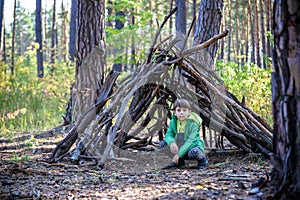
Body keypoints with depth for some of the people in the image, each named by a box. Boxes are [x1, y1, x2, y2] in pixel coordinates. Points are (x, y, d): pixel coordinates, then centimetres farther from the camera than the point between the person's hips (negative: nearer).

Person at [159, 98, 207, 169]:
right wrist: (171, 142, -35)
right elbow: (168, 135, -9)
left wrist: (179, 154, -35)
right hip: (180, 147, 5)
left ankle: (202, 159, -2)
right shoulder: (173, 122, -5)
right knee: (163, 144, -13)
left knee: (193, 152, -40)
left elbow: (191, 141, -28)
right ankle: (179, 162, 4)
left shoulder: (193, 124, -22)